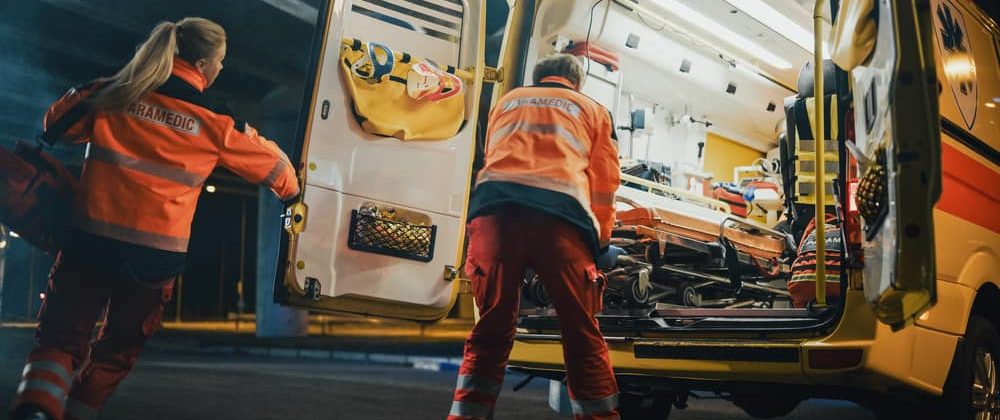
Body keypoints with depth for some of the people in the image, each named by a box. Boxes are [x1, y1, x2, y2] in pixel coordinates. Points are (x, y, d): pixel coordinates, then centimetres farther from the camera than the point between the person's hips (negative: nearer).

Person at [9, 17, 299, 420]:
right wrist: (290, 188, 31)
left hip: (91, 239, 1)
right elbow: (273, 164, 9)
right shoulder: (217, 122, -3)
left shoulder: (112, 94, 2)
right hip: (155, 255, -1)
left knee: (60, 337, 10)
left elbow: (58, 123, 15)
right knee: (118, 349, 21)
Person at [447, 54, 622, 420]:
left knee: (491, 332, 5)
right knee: (583, 336, 5)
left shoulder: (506, 101, 34)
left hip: (494, 206, 2)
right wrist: (601, 240, 33)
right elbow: (605, 182, 23)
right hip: (560, 214, -2)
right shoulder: (592, 109, 28)